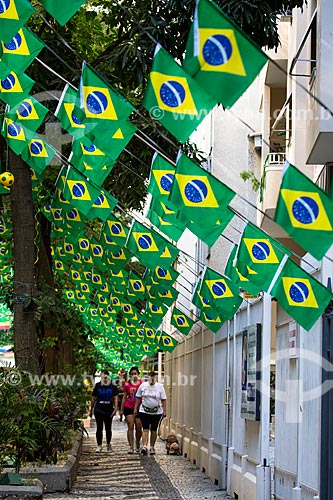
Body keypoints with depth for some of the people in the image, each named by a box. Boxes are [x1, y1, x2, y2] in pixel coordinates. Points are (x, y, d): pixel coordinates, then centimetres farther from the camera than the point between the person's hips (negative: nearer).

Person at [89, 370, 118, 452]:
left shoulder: (113, 386, 3)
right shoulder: (98, 386, 3)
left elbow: (115, 398, 3)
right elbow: (93, 398, 9)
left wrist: (115, 409, -9)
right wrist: (91, 410, 11)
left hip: (109, 410, 1)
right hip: (98, 410, -1)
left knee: (108, 428, 9)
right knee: (99, 428, -4)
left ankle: (108, 444, 26)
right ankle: (99, 446, -1)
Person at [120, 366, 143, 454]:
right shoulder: (127, 384, 5)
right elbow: (124, 397, 10)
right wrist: (121, 409, 8)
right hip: (129, 408, 0)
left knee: (139, 428, 2)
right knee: (130, 427, -8)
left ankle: (137, 444, 26)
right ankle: (131, 447, -9)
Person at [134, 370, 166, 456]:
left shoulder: (160, 387, 0)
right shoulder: (143, 386, 3)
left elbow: (163, 400, 1)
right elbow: (138, 398, 10)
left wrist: (164, 411, -5)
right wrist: (136, 408, 7)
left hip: (157, 412, 0)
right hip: (144, 411, 0)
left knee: (154, 430, 8)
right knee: (145, 429, -11)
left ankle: (152, 447, 17)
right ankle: (144, 447, -19)